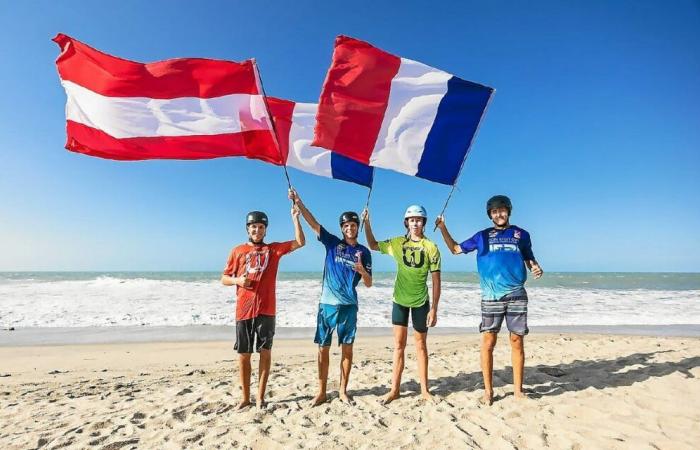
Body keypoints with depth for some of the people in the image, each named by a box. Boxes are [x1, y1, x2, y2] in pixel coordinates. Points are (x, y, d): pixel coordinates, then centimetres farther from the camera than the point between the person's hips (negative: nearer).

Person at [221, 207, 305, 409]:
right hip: (244, 310, 1)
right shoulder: (238, 251, 8)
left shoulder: (274, 248, 8)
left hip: (266, 310, 0)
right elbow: (224, 279, 11)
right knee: (243, 354, 7)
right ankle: (245, 397, 20)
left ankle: (260, 396, 15)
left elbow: (300, 242, -2)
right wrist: (237, 281, -11)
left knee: (265, 352, 4)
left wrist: (295, 217, -9)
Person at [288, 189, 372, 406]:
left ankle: (343, 391, 20)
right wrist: (298, 202, -16)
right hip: (327, 304, 0)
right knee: (323, 349, 5)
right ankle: (321, 392, 17)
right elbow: (314, 223, -6)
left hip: (349, 306, 1)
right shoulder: (332, 242, 4)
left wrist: (362, 270, -17)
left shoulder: (364, 252, 6)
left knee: (347, 348, 6)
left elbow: (369, 284, 5)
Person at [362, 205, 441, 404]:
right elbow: (373, 245, 15)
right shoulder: (397, 243, 0)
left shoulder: (431, 247, -8)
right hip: (400, 299, 2)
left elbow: (436, 281, -7)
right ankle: (395, 389, 15)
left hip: (421, 301, -2)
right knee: (399, 345, 6)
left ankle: (424, 390, 21)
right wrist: (367, 224, 1)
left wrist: (434, 309, -10)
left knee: (421, 345, 9)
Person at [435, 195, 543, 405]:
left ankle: (518, 389, 18)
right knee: (488, 343, -1)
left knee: (517, 342, 4)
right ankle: (488, 390, 10)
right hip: (491, 297, 0)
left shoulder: (521, 234, 10)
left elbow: (529, 260, 15)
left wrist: (536, 268, -7)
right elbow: (456, 249, 15)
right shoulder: (482, 236, 10)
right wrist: (443, 228, 5)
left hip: (517, 295, 0)